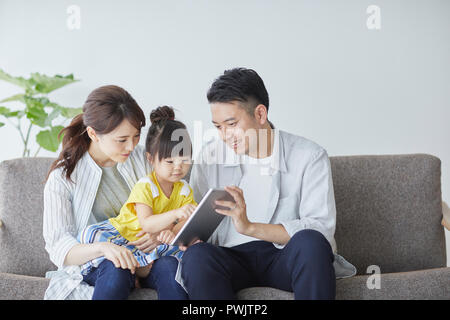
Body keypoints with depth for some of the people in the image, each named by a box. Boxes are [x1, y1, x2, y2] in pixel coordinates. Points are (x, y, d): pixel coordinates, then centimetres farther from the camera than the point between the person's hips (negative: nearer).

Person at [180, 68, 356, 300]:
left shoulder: (309, 156, -2)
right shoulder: (209, 157, 9)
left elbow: (321, 229, -12)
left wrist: (250, 227, -21)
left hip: (286, 256, -2)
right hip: (234, 258, 2)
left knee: (310, 242, -36)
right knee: (196, 256, -32)